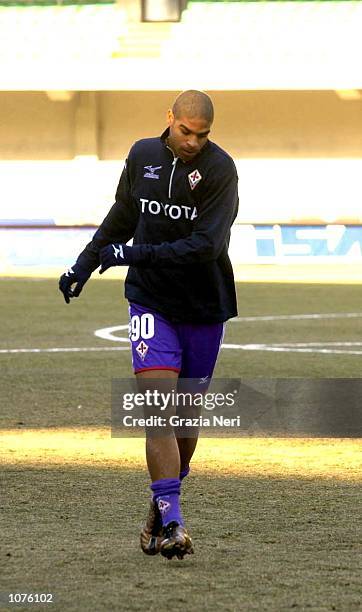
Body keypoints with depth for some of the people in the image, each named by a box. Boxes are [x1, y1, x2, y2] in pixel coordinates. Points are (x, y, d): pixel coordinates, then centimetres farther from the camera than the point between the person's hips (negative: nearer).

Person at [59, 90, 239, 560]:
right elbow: (123, 216, 21)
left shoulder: (220, 169, -11)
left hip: (204, 308, -1)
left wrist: (139, 254, -25)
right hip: (151, 303, 1)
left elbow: (205, 245, -20)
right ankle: (170, 524, -20)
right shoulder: (143, 155, 3)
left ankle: (163, 503, 29)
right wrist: (85, 264, 23)